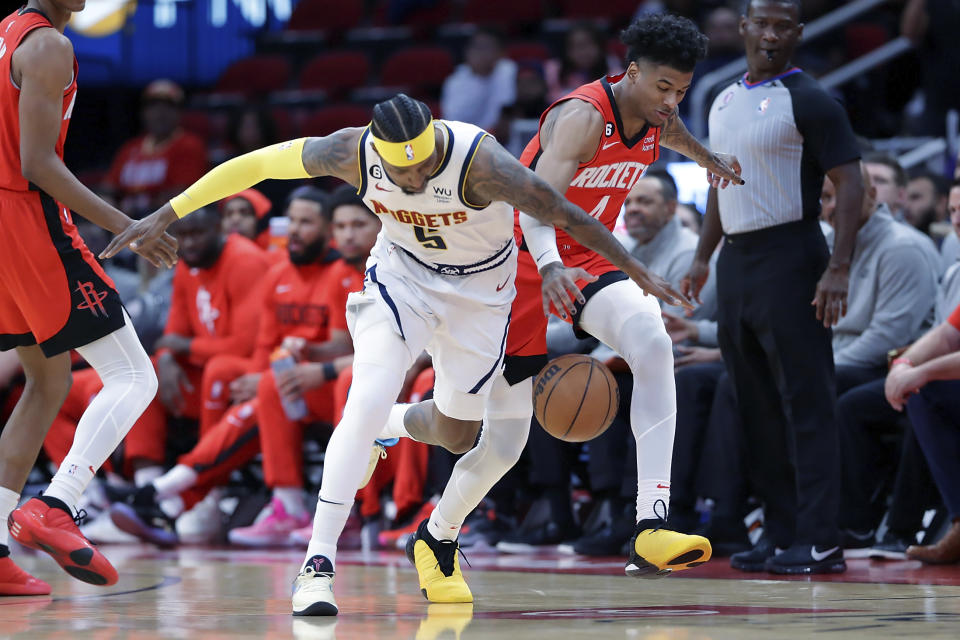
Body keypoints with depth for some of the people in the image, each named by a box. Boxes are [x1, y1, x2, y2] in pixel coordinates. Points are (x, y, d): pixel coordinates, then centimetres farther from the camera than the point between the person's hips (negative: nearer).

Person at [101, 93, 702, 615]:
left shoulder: (482, 163, -35)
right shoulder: (352, 153, -25)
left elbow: (566, 215, -25)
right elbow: (254, 165, -14)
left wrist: (640, 272, -20)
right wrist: (166, 216, -11)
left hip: (480, 289, 0)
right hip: (402, 274, 0)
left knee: (457, 434, 11)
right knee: (367, 404, -21)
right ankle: (318, 563, -19)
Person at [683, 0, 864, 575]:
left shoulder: (808, 101, -8)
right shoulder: (723, 103, 15)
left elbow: (850, 185, -12)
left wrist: (839, 268, -21)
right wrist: (704, 257, 18)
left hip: (788, 257, -8)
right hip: (736, 260, 8)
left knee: (806, 402, -9)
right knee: (758, 407, 9)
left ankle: (820, 542, -11)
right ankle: (782, 534, 14)